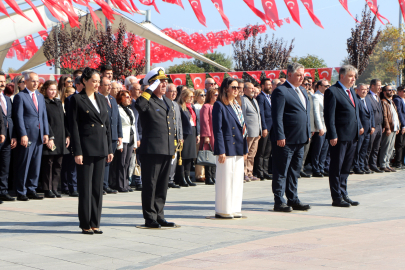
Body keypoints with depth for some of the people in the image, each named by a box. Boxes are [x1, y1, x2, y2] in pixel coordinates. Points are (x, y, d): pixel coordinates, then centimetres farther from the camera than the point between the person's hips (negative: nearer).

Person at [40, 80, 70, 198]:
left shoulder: (59, 103, 17)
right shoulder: (43, 103, -6)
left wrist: (67, 135, 9)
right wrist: (49, 138, -17)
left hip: (61, 139, 7)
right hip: (50, 139, -7)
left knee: (58, 165, 8)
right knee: (48, 165, -3)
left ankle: (54, 189, 13)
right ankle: (47, 190, 2)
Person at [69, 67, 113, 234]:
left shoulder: (101, 100, 14)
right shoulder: (77, 100, -4)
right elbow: (73, 127, -8)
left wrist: (109, 149, 11)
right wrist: (77, 152, -14)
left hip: (101, 148, 6)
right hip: (86, 148, -6)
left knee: (98, 187, 8)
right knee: (85, 187, -2)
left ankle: (95, 223, 14)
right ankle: (85, 224, 5)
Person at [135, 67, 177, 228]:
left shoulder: (169, 102, 19)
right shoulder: (148, 101, -6)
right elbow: (139, 105, -32)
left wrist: (173, 147, 22)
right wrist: (150, 89, -22)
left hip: (167, 151, 8)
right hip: (151, 150, -8)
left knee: (162, 186, 12)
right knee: (150, 185, -2)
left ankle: (159, 216, 19)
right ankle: (150, 218, 4)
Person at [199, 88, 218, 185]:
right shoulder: (206, 107, -7)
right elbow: (205, 121, -13)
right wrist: (206, 135, -18)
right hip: (210, 136, -8)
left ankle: (213, 177, 14)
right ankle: (208, 178, -3)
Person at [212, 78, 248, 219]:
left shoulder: (237, 105, 16)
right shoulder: (219, 105, -7)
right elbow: (217, 129, -11)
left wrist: (245, 149, 15)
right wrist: (221, 151, -16)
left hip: (238, 148, 8)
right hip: (227, 147, -7)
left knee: (238, 179, 9)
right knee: (225, 180, -3)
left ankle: (234, 209, 16)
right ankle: (223, 210, 5)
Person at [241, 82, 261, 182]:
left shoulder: (254, 101, 21)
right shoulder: (242, 100, -8)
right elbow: (242, 117, -12)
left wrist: (259, 131, 21)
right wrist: (244, 132, -15)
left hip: (256, 133, 9)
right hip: (248, 133, -9)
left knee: (252, 155, 10)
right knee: (245, 154, -5)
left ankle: (249, 173, 15)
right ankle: (243, 174, -1)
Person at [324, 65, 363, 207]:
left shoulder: (351, 91, 18)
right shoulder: (332, 91, -9)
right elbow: (329, 115, -13)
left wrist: (360, 126, 14)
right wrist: (332, 135, -18)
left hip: (352, 136, 8)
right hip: (340, 137, -8)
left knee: (346, 168, 14)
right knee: (336, 167, -1)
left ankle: (343, 195, 22)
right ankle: (337, 198, 4)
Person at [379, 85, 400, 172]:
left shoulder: (392, 102, 21)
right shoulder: (383, 102, -10)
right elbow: (384, 116, -16)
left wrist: (398, 127, 18)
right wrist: (387, 128, -19)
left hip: (394, 128, 9)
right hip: (388, 129, -9)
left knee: (391, 148, 11)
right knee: (386, 148, -7)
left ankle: (387, 164, 16)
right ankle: (383, 165, -2)